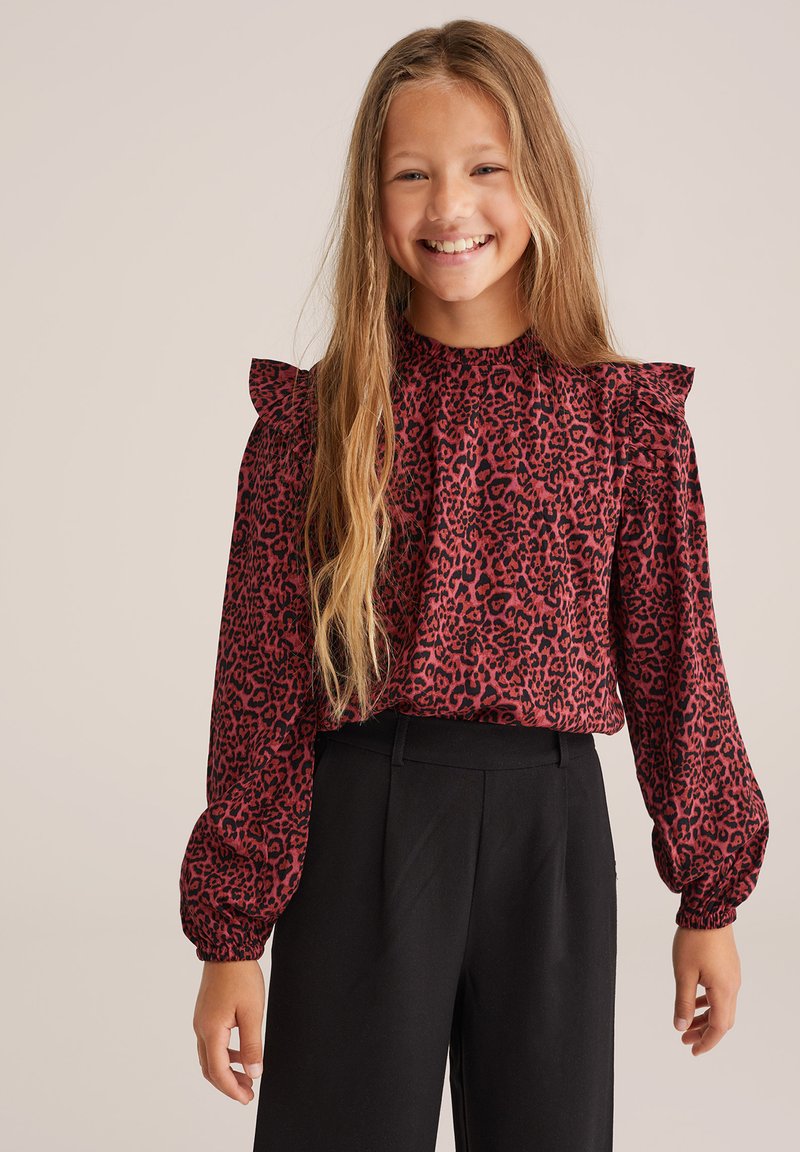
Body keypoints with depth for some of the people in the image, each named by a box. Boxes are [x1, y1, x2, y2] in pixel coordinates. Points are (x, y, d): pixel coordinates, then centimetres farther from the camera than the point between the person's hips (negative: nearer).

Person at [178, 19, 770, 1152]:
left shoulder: (629, 415, 1)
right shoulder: (313, 418, -2)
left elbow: (675, 659, 6)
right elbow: (260, 682, -1)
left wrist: (710, 897, 9)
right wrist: (232, 931, -1)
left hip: (550, 827, 1)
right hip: (359, 828, -1)